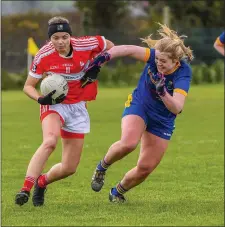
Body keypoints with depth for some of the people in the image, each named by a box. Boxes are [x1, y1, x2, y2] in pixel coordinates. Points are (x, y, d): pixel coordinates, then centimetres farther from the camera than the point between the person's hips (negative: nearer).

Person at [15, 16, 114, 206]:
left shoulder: (86, 45, -15)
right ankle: (26, 188, -37)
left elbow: (110, 47, 5)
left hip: (78, 107, 3)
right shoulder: (44, 56, -15)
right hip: (54, 104, -3)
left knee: (69, 168, 2)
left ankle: (42, 182, 32)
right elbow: (28, 86, -6)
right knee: (50, 142, -37)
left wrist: (96, 68, -10)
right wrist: (41, 99, -26)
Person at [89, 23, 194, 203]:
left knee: (146, 168, 2)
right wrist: (107, 55, -37)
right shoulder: (154, 55, -21)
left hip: (162, 121, 0)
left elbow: (177, 108, -36)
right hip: (139, 106, 0)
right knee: (129, 143, -32)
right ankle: (102, 167, -3)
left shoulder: (183, 73, -27)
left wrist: (163, 93, -53)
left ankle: (118, 191, 32)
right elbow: (128, 50, -20)